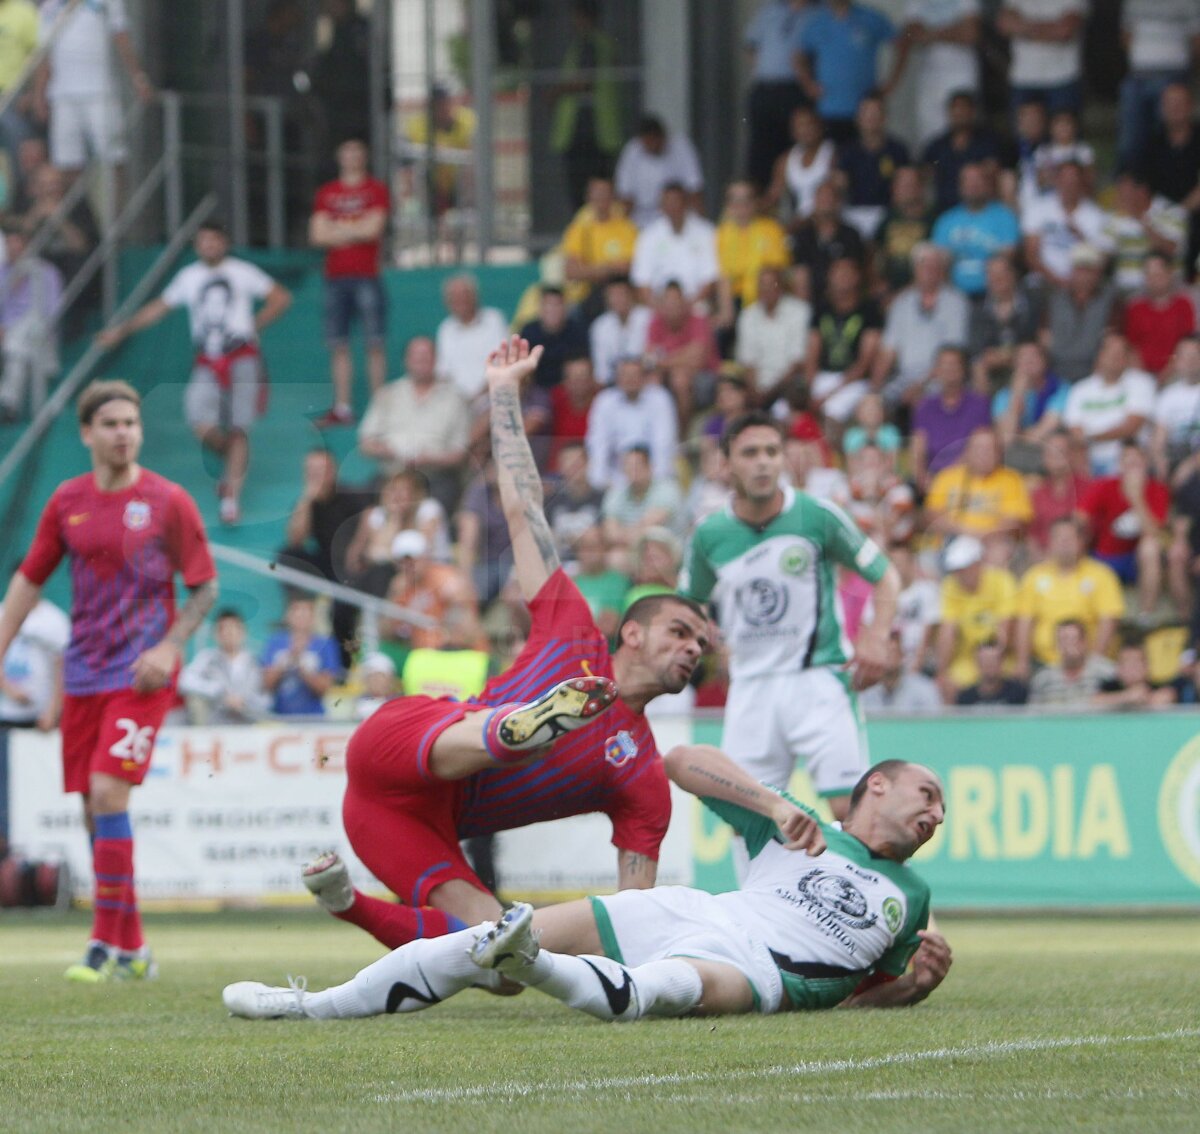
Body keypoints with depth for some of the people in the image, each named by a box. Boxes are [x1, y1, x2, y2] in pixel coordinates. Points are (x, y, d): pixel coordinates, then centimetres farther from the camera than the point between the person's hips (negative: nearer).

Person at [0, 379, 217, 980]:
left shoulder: (168, 502, -3)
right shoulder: (67, 501, 7)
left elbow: (205, 587, 1)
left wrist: (169, 646, -12)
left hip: (140, 674, -5)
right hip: (83, 675, 5)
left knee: (109, 792, -18)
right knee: (94, 808, 4)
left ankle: (106, 942, -13)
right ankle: (132, 946, 15)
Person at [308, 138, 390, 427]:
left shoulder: (376, 190, 5)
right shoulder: (327, 193, 15)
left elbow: (373, 228, -7)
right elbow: (317, 235, 6)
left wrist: (338, 230, 3)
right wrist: (355, 232, -2)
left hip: (366, 276, -3)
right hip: (335, 276, 3)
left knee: (375, 343, -7)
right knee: (338, 346, 1)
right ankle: (342, 408, 1)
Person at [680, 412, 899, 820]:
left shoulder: (817, 515, -5)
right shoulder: (710, 534, 3)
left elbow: (885, 575, 4)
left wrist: (875, 640, -12)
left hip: (819, 677, -3)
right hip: (750, 689, 3)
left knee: (849, 809, -13)